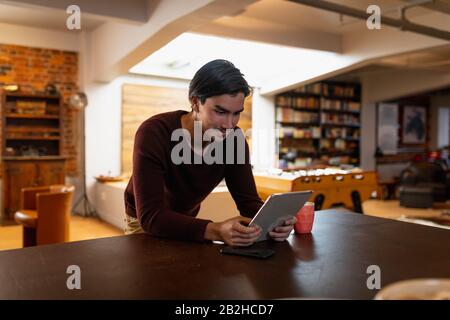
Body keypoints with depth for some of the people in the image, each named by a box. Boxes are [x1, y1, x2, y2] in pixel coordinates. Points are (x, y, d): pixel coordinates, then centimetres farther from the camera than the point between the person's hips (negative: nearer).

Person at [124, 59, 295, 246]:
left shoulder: (233, 139, -16)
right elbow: (150, 216, -37)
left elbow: (248, 200, -14)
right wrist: (216, 231, -51)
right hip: (144, 223, -4)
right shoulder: (153, 133, -31)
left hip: (187, 222, 4)